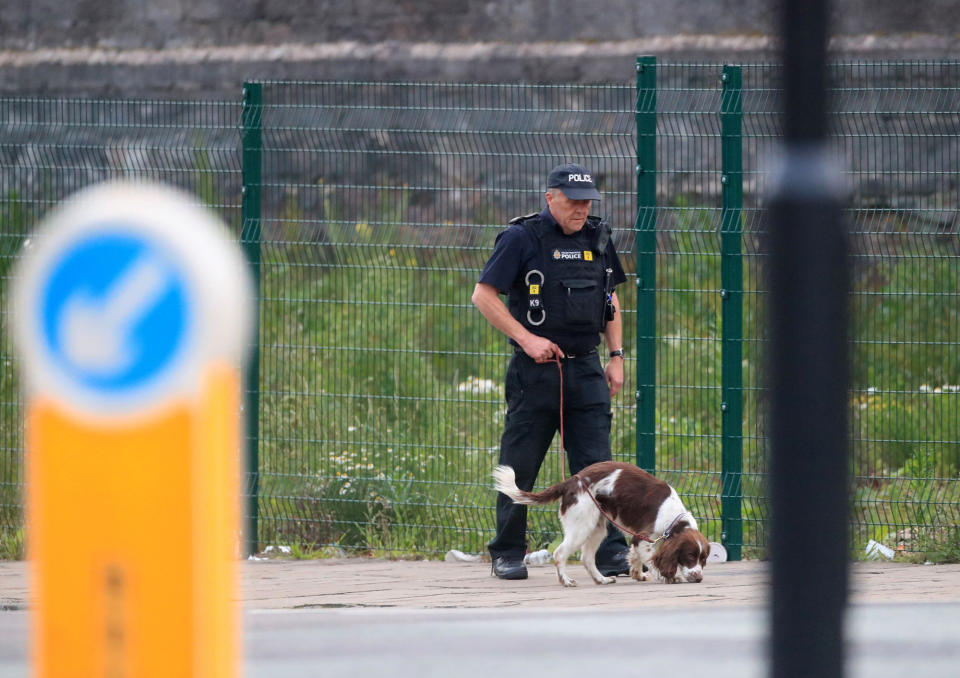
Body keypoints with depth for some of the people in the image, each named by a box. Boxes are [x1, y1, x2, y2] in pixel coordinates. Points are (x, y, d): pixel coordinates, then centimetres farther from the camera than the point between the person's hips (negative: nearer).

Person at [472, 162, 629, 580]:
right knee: (520, 467, 2)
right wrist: (526, 338, -14)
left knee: (596, 465, -2)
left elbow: (610, 299, 22)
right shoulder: (522, 239, -6)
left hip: (586, 369, 4)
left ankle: (611, 553, -4)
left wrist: (616, 355, 13)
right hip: (536, 371, -4)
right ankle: (507, 554, 13)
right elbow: (483, 296, -7)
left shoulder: (597, 239, 11)